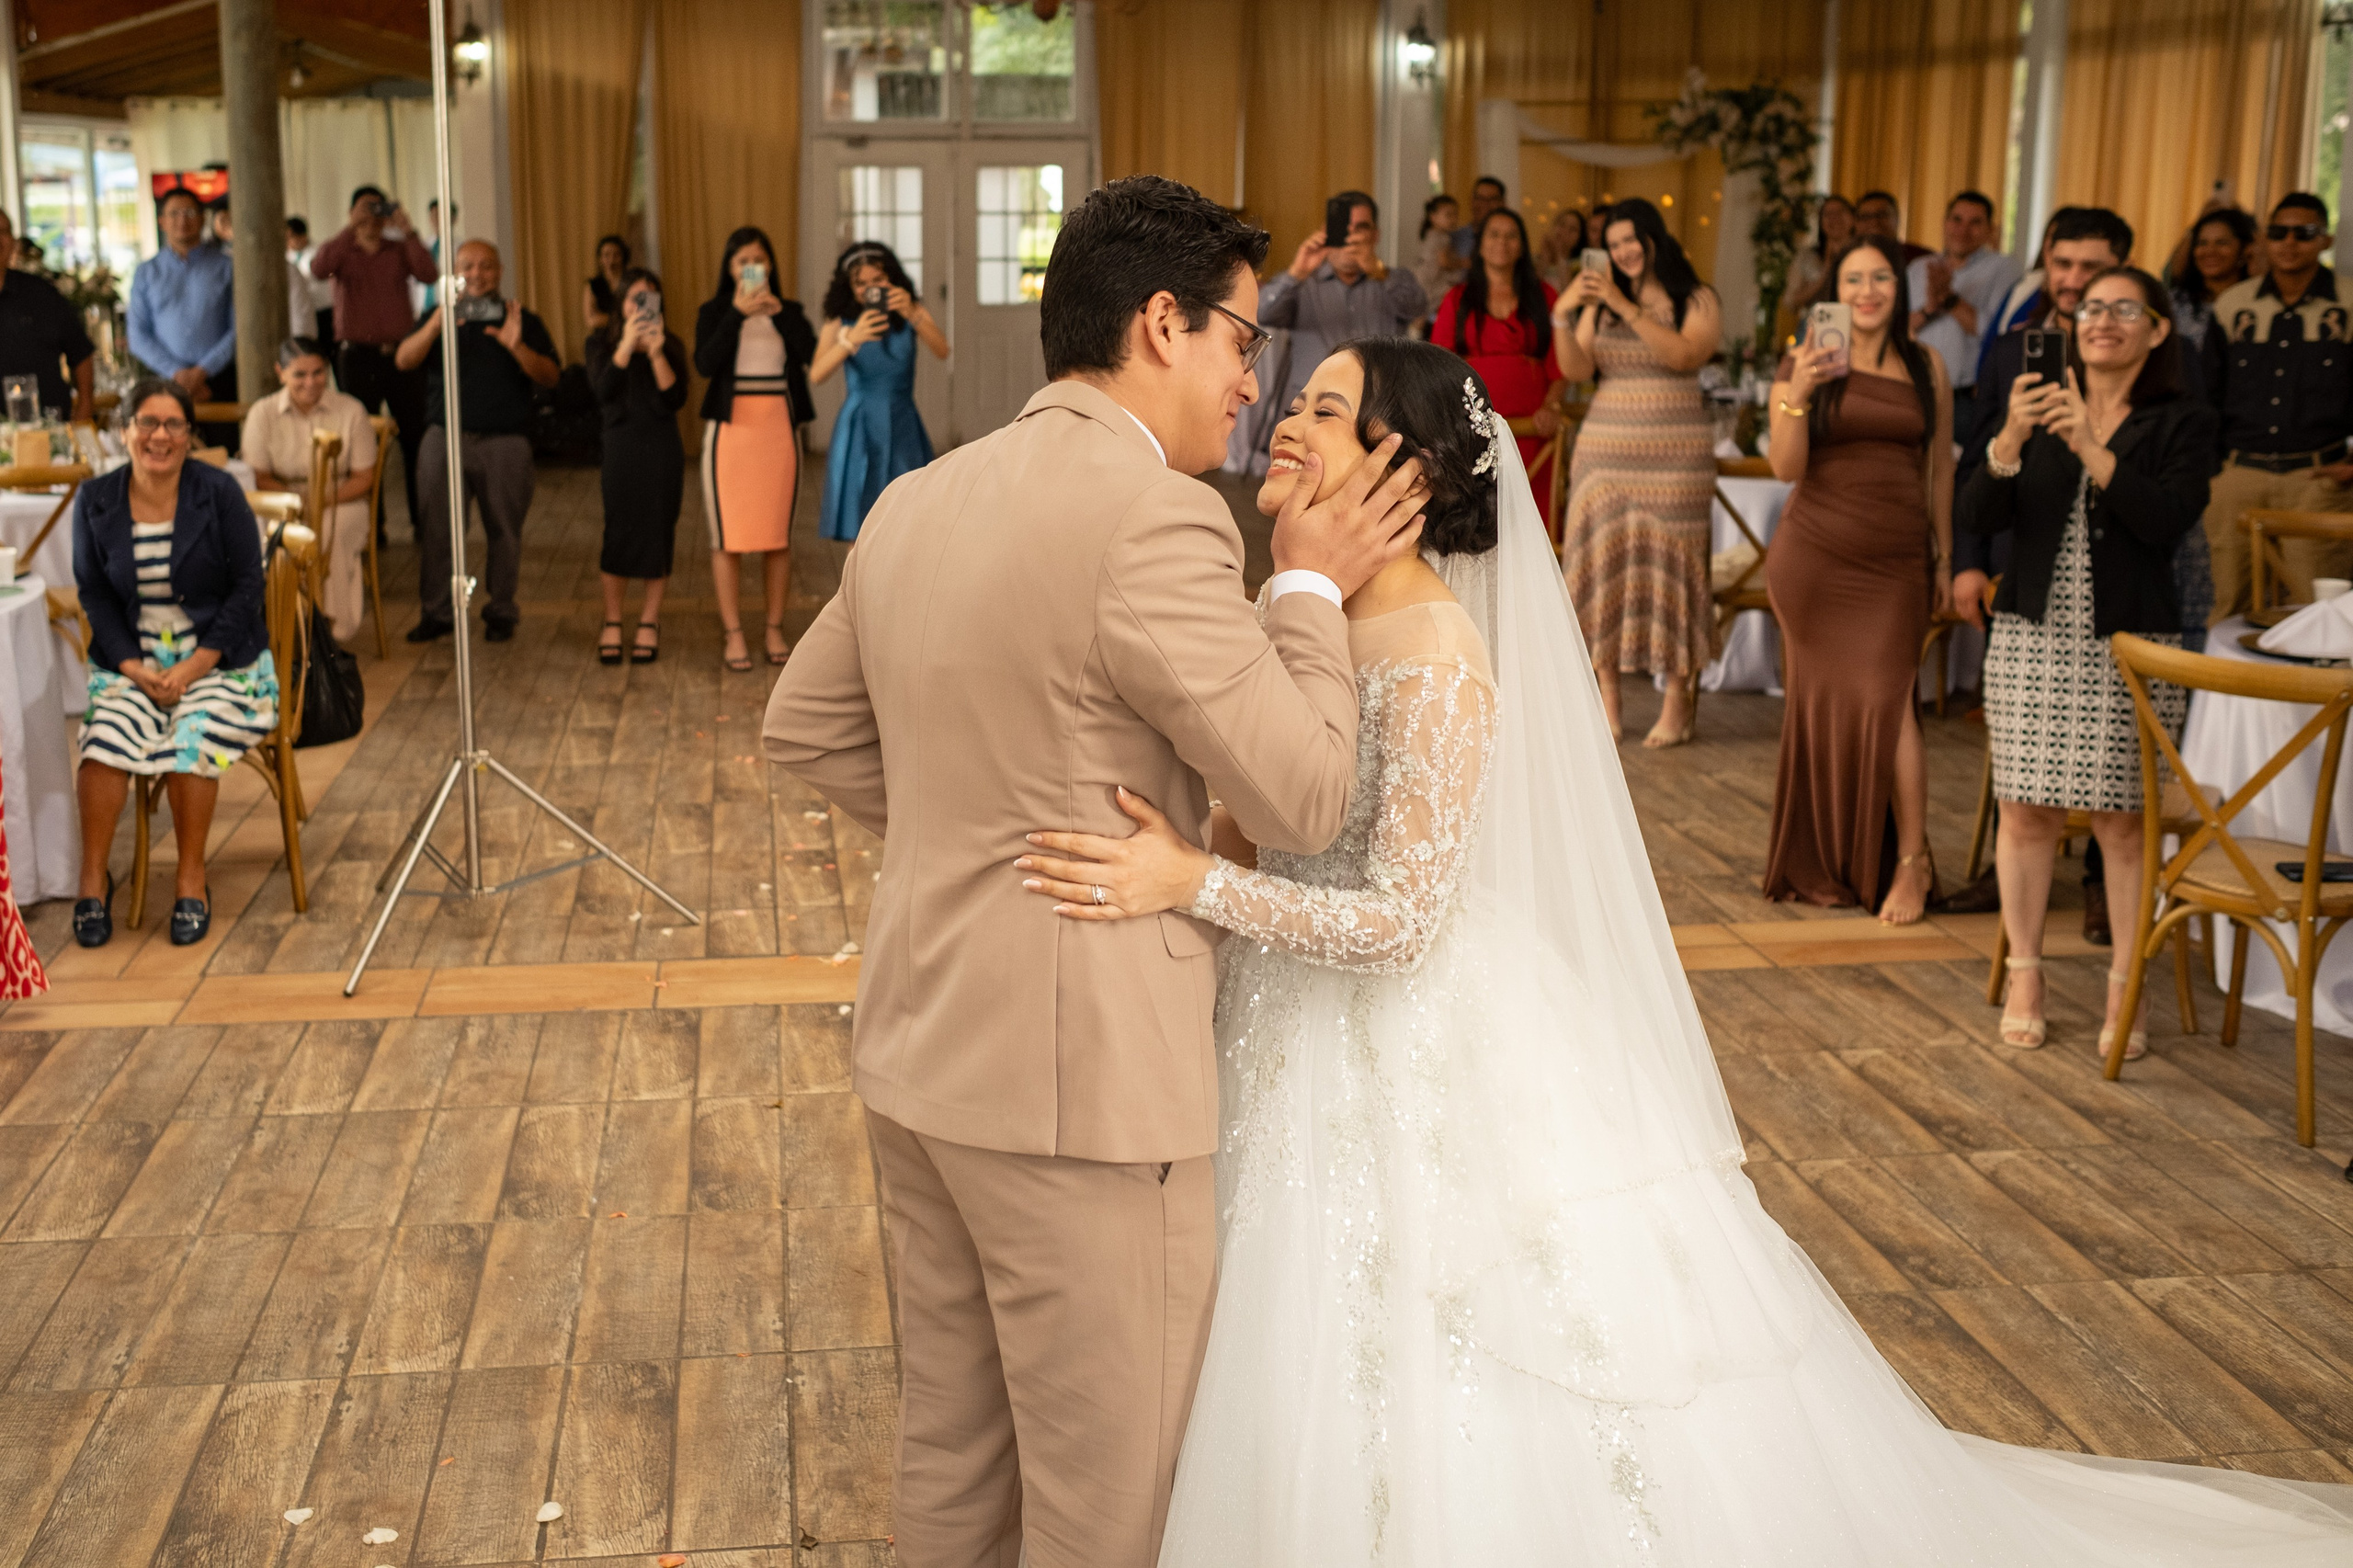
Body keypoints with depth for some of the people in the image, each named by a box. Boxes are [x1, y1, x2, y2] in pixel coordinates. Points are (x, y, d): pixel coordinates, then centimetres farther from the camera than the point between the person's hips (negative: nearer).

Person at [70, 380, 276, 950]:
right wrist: (135, 668, -9)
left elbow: (247, 589, -5)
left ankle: (192, 880, -11)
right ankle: (93, 877, -11)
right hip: (132, 661, 2)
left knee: (192, 739, -29)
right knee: (106, 735, -26)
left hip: (218, 658, -2)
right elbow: (94, 595, 6)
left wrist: (192, 668, -13)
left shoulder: (219, 492, -4)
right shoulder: (95, 501, 4)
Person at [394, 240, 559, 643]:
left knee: (504, 530, 2)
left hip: (504, 442, -1)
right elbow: (403, 360, -2)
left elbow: (549, 376, -1)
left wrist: (517, 346, -19)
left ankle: (501, 613, 13)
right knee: (436, 529, -2)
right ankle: (435, 612, 6)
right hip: (444, 438, 1)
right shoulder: (437, 318, 13)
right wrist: (436, 326, -19)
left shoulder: (524, 321, 10)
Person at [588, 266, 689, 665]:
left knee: (659, 531, 3)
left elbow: (676, 399, -7)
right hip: (621, 446, -1)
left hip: (662, 449, 1)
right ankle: (612, 623, 11)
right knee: (617, 531, -1)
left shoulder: (670, 345, 4)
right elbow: (603, 390, -13)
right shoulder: (602, 343, 3)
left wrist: (656, 353, -18)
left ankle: (649, 621, 15)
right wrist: (626, 345, -21)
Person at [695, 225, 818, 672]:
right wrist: (737, 312, -17)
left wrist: (778, 311, -15)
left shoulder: (788, 312, 10)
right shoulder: (714, 312, 4)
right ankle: (733, 635, 1)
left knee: (778, 533, 4)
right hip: (731, 428, -2)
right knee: (728, 535, -3)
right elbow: (705, 363, -13)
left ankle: (775, 630, 11)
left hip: (779, 428, 2)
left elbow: (810, 354, -9)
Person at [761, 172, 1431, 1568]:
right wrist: (1313, 589, -3)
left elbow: (804, 731, 18)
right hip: (1078, 1082, -9)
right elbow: (1302, 799, -16)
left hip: (919, 1055, 9)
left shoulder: (916, 504, 8)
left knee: (952, 1455, 22)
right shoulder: (1154, 517, -19)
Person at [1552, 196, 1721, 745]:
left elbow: (1685, 355, -15)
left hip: (1675, 453, -3)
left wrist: (1627, 308, -18)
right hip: (1605, 449, 3)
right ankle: (1606, 701, 1)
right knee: (1603, 565, -4)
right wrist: (1562, 317, -13)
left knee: (1667, 567, -6)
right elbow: (1577, 370, 3)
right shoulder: (1600, 301, 12)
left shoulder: (1697, 301, 3)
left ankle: (1677, 705, -2)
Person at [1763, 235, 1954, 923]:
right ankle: (1824, 863, 18)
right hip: (1815, 555, 0)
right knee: (1822, 701, 5)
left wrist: (1945, 557, 11)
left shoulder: (1926, 368, 6)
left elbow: (1940, 468, 12)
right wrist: (1798, 394, -19)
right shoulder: (1805, 364, 0)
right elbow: (1786, 467, -5)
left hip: (1896, 559, 0)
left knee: (1885, 698, -10)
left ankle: (1911, 862, -1)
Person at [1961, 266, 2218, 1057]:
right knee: (2027, 811, 2)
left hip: (2130, 644, -2)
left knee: (2122, 819, -2)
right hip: (2033, 637, 2)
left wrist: (2091, 449, -22)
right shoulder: (2041, 407, 10)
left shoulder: (2182, 422, 3)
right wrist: (2010, 440, -18)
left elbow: (2169, 520, -14)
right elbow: (1978, 516, -1)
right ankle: (2024, 977, 14)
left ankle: (2124, 989, 8)